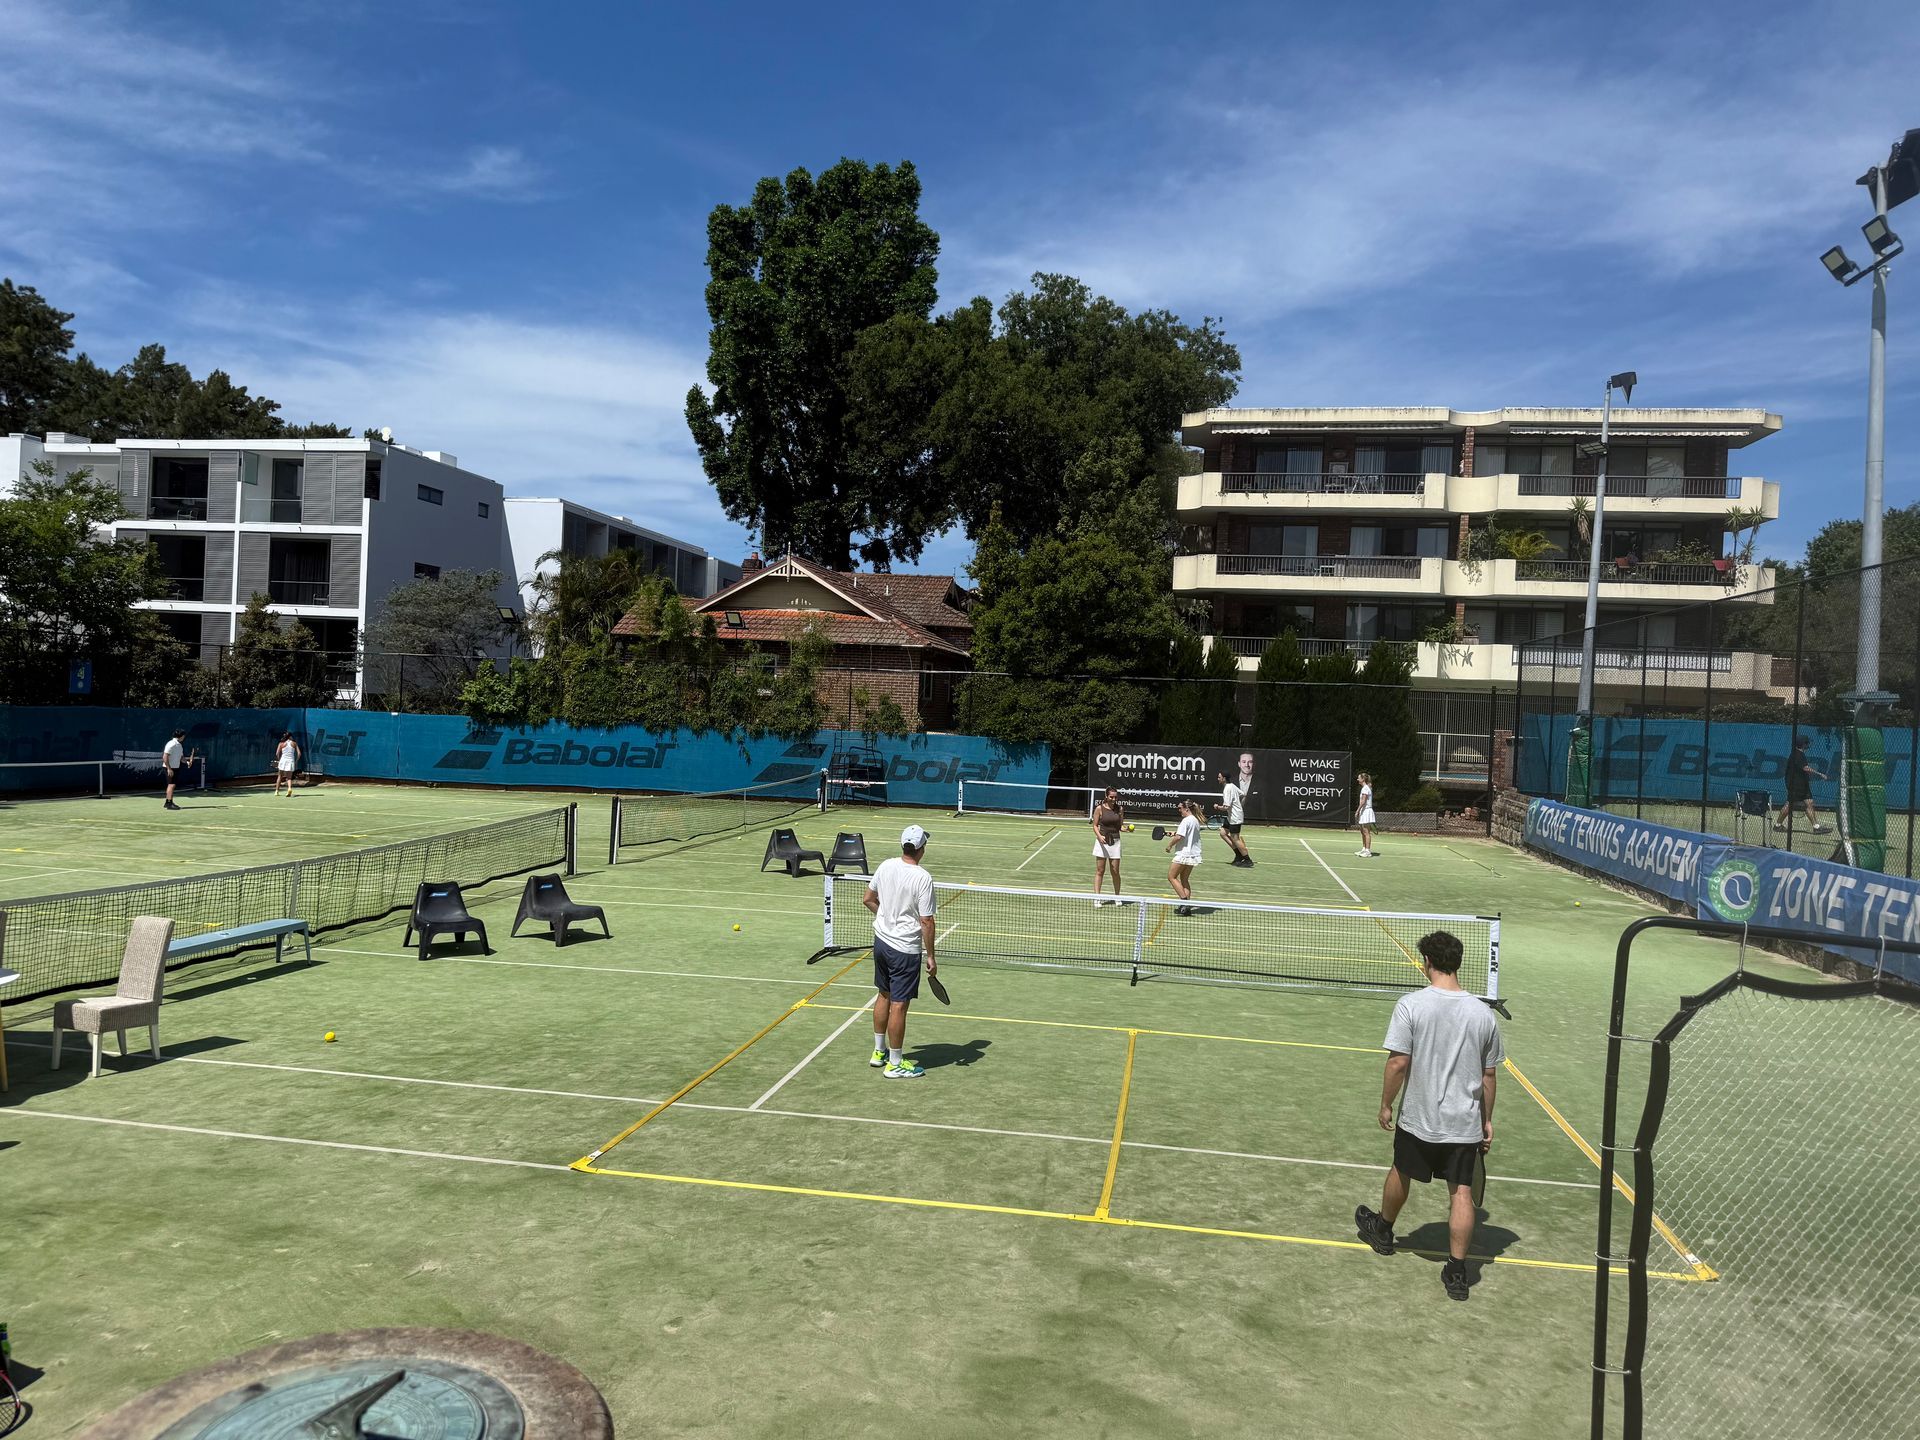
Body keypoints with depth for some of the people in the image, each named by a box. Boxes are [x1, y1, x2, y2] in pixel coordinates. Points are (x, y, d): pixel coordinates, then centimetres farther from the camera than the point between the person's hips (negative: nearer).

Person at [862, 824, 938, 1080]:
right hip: (905, 949, -7)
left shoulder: (886, 866, -2)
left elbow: (867, 899, 10)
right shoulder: (923, 878, -20)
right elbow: (926, 922, -18)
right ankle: (894, 1064, 13)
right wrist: (930, 956, -8)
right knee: (899, 1005, 2)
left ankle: (879, 1051, 35)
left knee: (883, 996, 21)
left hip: (881, 941, 7)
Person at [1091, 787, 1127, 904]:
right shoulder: (1099, 808, -4)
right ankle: (1097, 897, 5)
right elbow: (1095, 825, -1)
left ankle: (1117, 897, 20)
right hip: (1102, 841, -2)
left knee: (1115, 871, 4)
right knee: (1100, 871, 1)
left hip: (1115, 841, 2)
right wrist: (1099, 836, -17)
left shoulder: (1120, 809, 4)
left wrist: (1126, 828, -12)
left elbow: (1120, 826, 10)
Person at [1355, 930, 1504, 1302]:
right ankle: (1457, 1271, 9)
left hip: (1418, 1118, -1)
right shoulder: (1483, 1013, -4)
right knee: (1461, 1193, 7)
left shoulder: (1411, 1005, -16)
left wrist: (1386, 1104, -3)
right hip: (1465, 1122, 2)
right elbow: (1488, 1075, 3)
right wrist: (1487, 1121, 14)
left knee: (1401, 1173, 21)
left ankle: (1383, 1230, 43)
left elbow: (1398, 1063, -17)